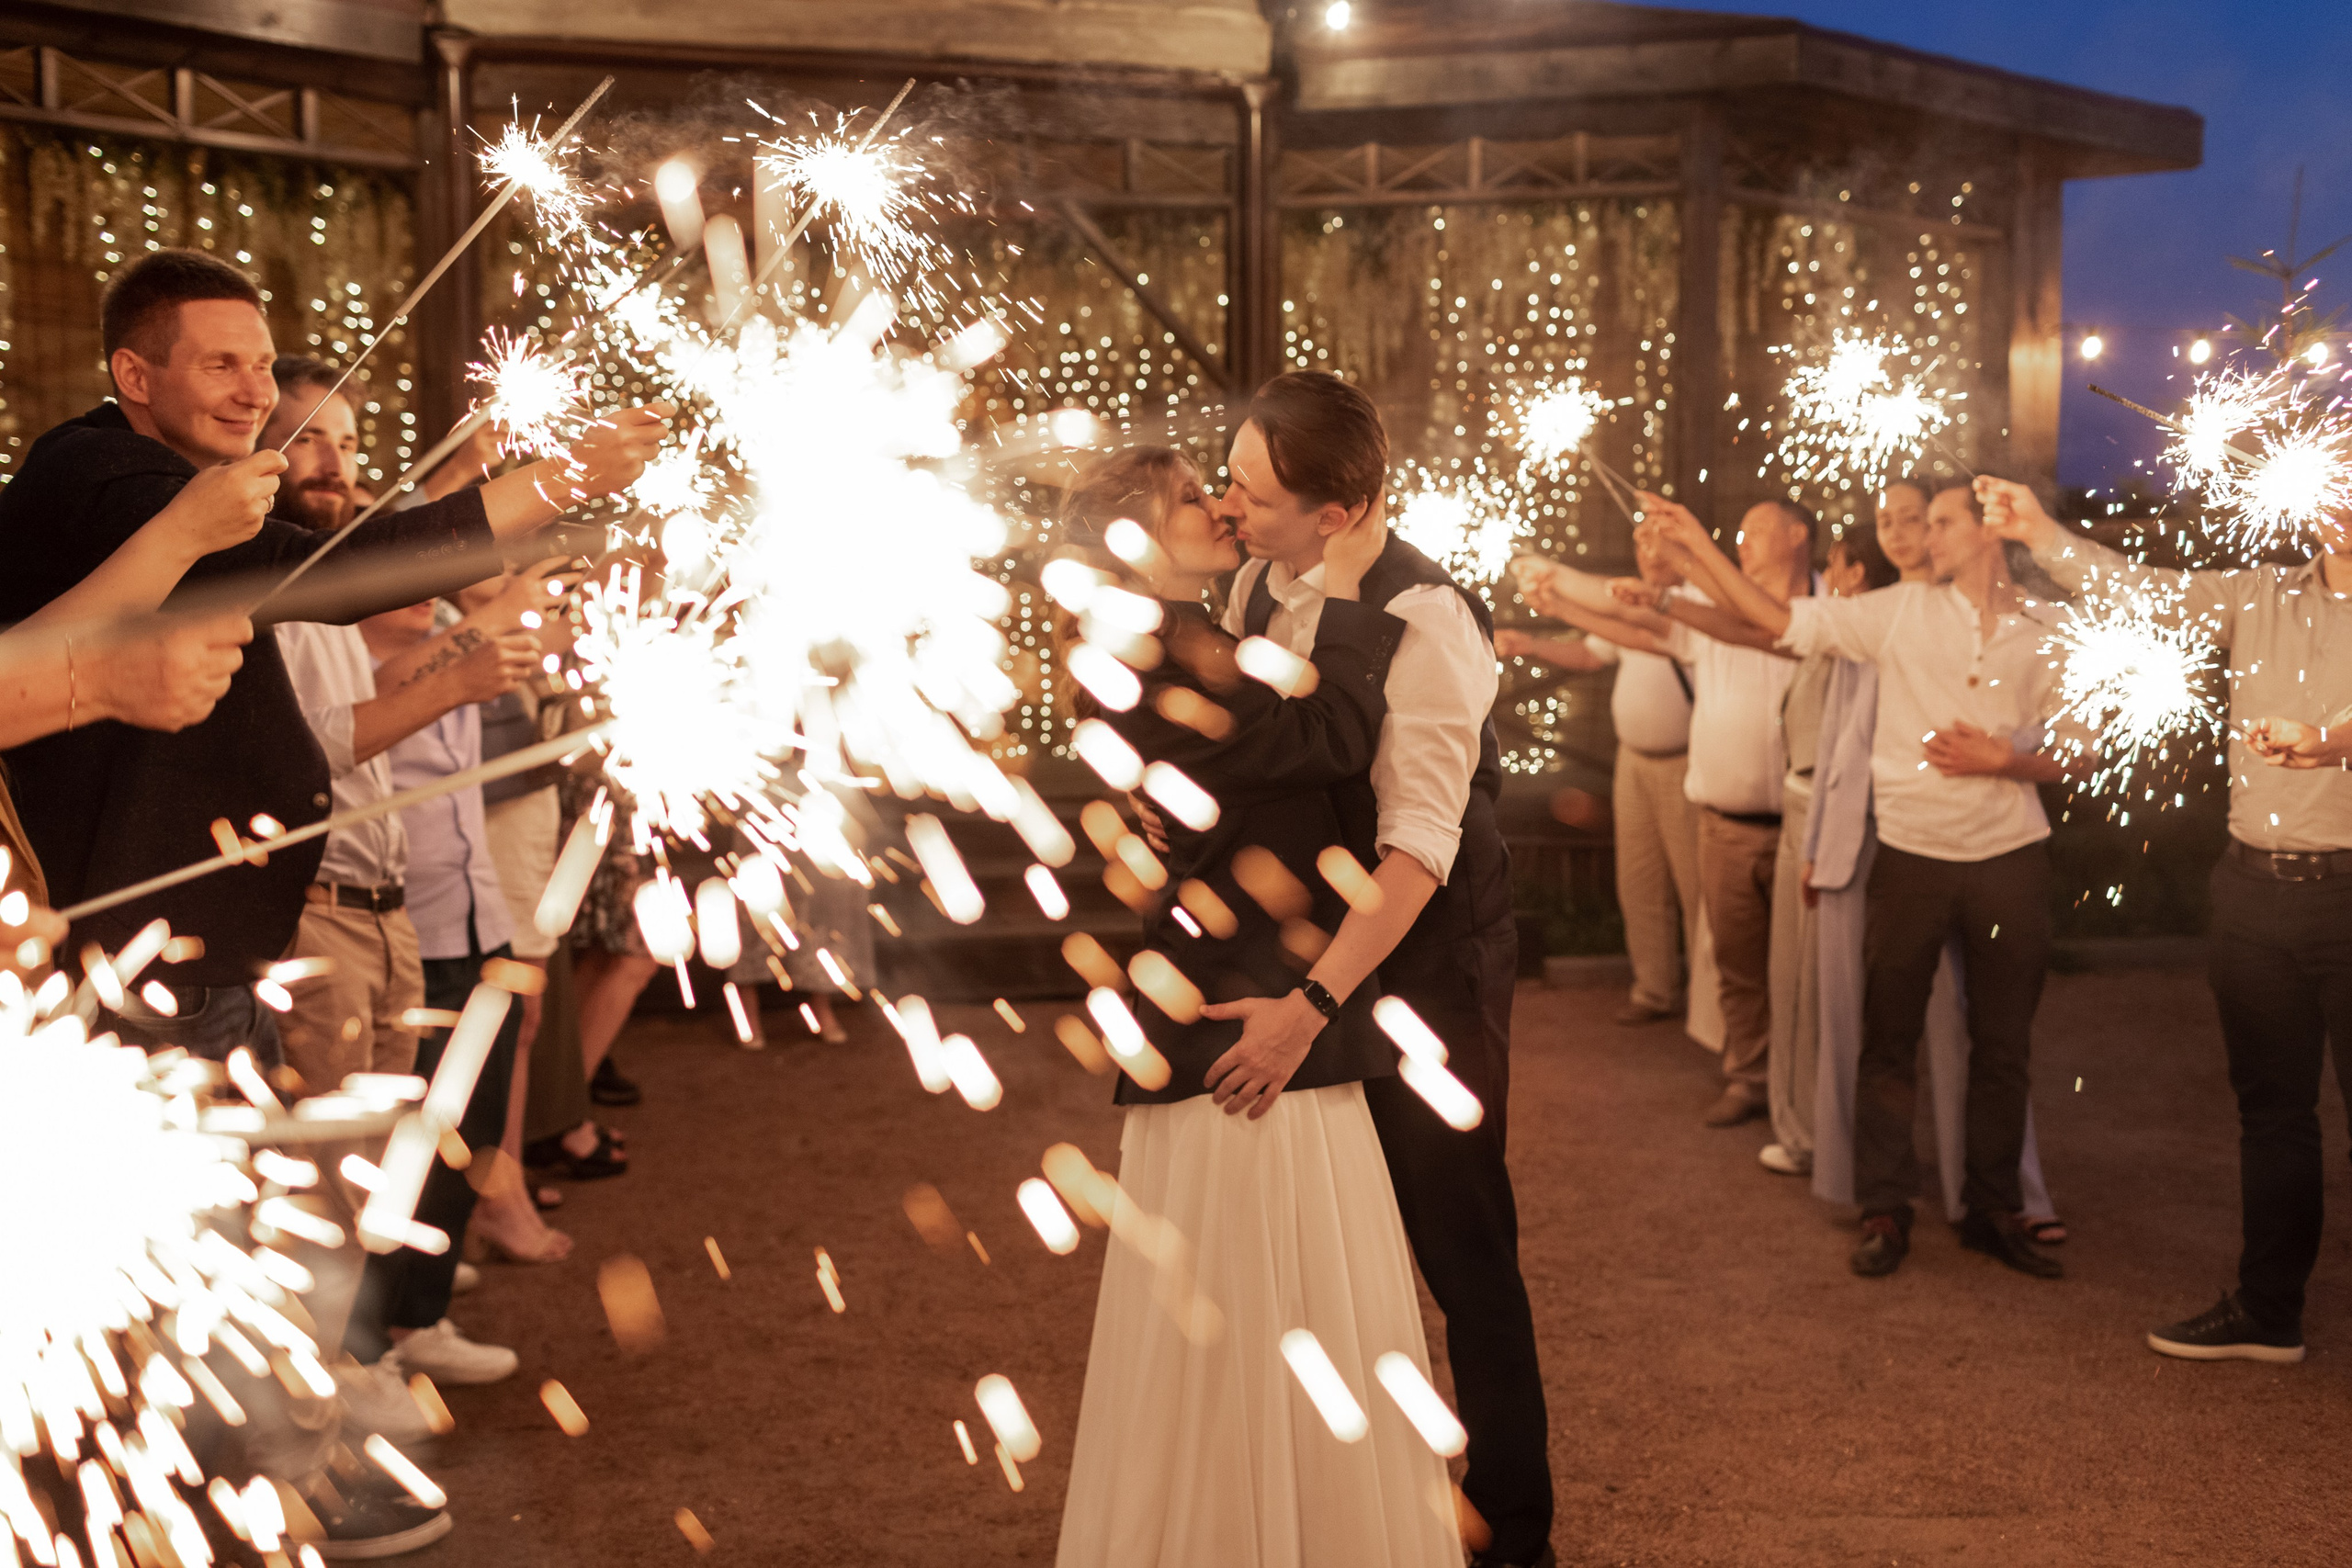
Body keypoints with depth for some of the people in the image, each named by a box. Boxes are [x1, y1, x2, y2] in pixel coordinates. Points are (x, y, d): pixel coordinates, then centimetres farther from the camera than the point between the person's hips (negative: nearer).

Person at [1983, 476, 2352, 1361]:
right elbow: (2139, 590, 6)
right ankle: (2267, 1311, 24)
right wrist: (2039, 532, -2)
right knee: (2270, 1105, 13)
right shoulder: (2261, 599, 9)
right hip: (2255, 884, 5)